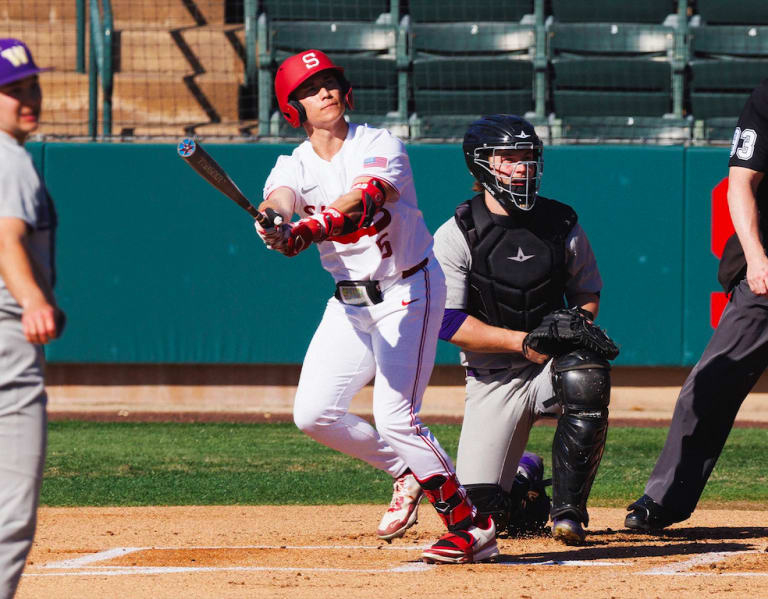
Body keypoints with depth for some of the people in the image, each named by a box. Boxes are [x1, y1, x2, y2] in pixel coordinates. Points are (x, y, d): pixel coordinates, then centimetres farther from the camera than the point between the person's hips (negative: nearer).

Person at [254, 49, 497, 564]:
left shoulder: (380, 145, -12)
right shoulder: (294, 166, 1)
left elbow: (368, 196, -33)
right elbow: (281, 200, -23)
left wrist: (316, 226, -52)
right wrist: (276, 225, -49)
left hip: (408, 293, -6)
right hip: (349, 303, 6)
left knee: (395, 418, -17)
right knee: (314, 413, -2)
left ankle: (471, 526, -7)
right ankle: (408, 473, 20)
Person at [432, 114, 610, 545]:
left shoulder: (563, 224, 1)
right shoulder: (456, 236, -7)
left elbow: (588, 295, 13)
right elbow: (448, 323, -12)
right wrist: (522, 341, -21)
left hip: (553, 364, 1)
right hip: (491, 383, -1)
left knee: (587, 376, -36)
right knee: (481, 510, -10)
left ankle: (568, 508, -21)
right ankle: (524, 477, 29)